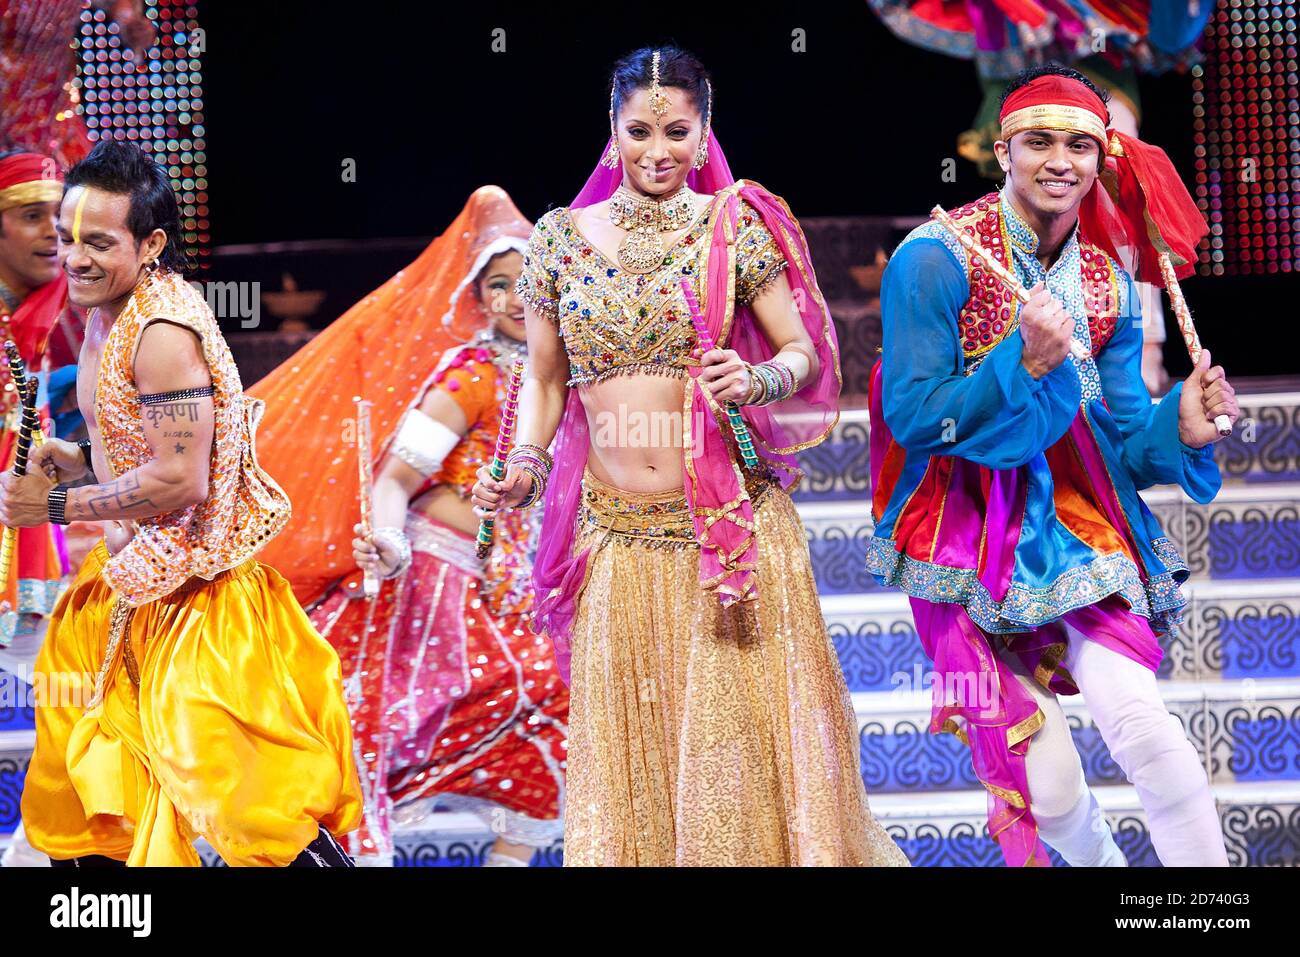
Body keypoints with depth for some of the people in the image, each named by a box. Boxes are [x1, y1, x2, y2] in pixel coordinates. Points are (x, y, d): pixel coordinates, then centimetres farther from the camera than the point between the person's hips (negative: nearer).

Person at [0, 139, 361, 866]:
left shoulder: (163, 332, -24)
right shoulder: (110, 309, 5)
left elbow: (181, 479, -27)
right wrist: (82, 459, 1)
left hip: (189, 581, -10)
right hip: (133, 571, 10)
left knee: (236, 782, -9)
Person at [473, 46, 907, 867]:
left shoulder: (734, 225, 0)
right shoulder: (561, 236, 5)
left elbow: (803, 352, 1)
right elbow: (546, 378, 13)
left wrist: (755, 382, -20)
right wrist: (526, 466, -3)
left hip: (730, 523, -2)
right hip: (614, 533, 2)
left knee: (740, 733, 0)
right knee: (629, 744, 7)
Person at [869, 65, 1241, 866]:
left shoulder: (1110, 281, 2)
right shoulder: (936, 260, -13)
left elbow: (1122, 439, 4)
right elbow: (912, 418, -16)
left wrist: (1180, 429, -17)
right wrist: (1024, 363, -27)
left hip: (1075, 521, 3)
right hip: (968, 542, -3)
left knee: (1136, 714, -22)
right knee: (1049, 785, -3)